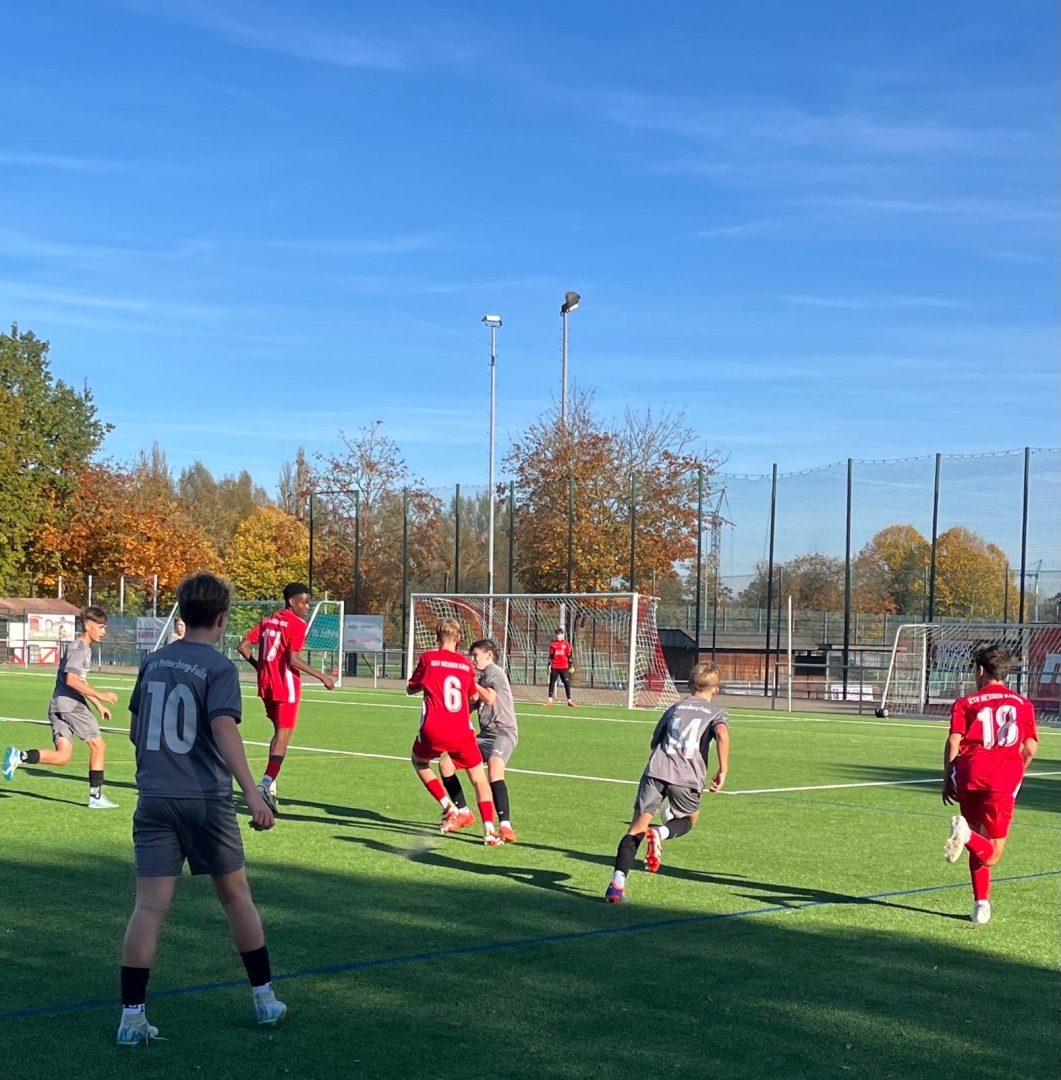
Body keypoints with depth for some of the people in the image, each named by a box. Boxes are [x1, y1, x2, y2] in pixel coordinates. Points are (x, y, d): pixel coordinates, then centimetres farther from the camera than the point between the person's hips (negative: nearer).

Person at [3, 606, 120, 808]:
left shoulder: (85, 648, 22)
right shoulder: (78, 648, -10)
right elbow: (71, 679, -22)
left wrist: (98, 706, 27)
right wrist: (100, 696, -22)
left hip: (58, 708, 9)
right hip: (71, 706, -9)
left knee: (62, 757, 1)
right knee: (98, 745, 1)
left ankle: (19, 756, -13)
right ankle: (96, 796, 4)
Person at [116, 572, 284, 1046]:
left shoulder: (153, 662, 9)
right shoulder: (219, 667, -8)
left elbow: (136, 731, 17)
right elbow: (224, 729, -21)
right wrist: (253, 795, -26)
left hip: (155, 798, 4)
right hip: (206, 799, -4)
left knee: (150, 906, 1)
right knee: (236, 896, 12)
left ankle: (131, 1017, -3)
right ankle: (264, 999, 23)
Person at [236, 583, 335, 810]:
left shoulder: (268, 620, 12)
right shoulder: (297, 624, -10)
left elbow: (243, 646, 8)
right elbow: (293, 659, -21)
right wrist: (322, 677, -16)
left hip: (266, 685, 7)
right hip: (286, 686, -7)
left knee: (279, 732, 21)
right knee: (284, 736, -4)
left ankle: (270, 785, 19)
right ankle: (266, 784, -17)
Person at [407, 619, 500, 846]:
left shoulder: (428, 658, 2)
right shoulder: (466, 664, 8)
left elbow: (410, 689, 13)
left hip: (433, 731, -1)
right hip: (462, 732, 1)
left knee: (419, 763, 28)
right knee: (479, 778, 11)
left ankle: (447, 806, 11)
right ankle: (489, 829, -5)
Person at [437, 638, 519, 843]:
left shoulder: (494, 671, -5)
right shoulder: (483, 676, 21)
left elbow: (489, 698, -21)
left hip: (503, 732, -10)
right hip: (486, 734, 10)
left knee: (494, 770, -37)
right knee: (445, 763, 5)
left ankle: (505, 826, -41)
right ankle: (463, 813, 18)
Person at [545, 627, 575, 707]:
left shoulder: (566, 644, 2)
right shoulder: (553, 644, 5)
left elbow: (569, 656, 4)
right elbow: (550, 655, 9)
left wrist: (570, 666, 2)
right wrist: (549, 665, 4)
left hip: (564, 667, -1)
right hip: (554, 667, 1)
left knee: (567, 683, -2)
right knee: (552, 683, 3)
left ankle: (569, 700, 3)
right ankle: (550, 700, 7)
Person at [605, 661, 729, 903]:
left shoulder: (675, 708, 24)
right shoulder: (717, 714, 14)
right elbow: (722, 735, -9)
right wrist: (723, 770, -6)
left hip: (656, 771, 2)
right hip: (688, 778, -2)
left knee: (637, 826, 1)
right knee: (688, 819, 25)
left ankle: (618, 881, -16)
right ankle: (662, 833, -9)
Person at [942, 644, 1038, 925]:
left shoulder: (966, 703, 11)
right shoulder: (1022, 704, 15)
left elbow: (953, 743, 0)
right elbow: (1030, 747, 9)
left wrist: (948, 780, 5)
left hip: (969, 775, 1)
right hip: (1003, 779, -1)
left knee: (979, 847, 18)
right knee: (991, 855, 1)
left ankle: (981, 904, 10)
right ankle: (967, 834, -30)